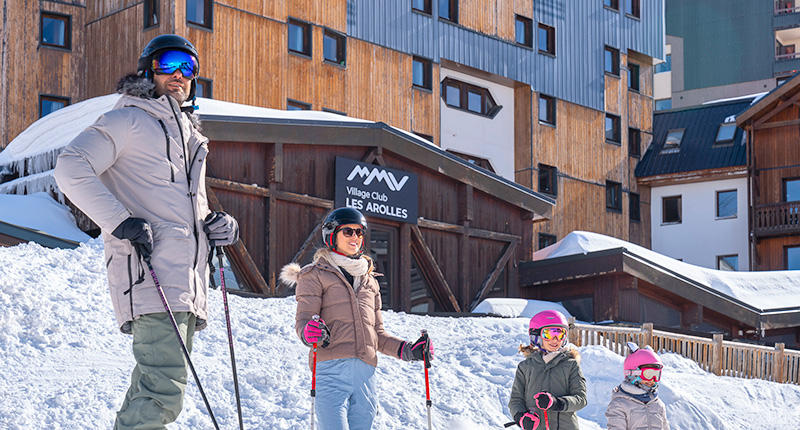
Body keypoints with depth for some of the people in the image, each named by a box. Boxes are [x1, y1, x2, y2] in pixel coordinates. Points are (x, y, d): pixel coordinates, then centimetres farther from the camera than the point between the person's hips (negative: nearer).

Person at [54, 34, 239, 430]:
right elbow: (71, 167, -9)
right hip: (150, 276, -8)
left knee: (152, 391, 9)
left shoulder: (191, 139, 28)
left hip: (188, 285, 9)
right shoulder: (128, 121, 3)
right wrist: (120, 221, -19)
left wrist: (216, 225, 15)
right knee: (163, 393, -19)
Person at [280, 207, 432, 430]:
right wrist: (308, 333, -25)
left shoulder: (369, 280, 26)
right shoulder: (316, 275, 9)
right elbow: (302, 319, -2)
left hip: (365, 371, 5)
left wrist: (406, 350, 14)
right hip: (332, 368, -5)